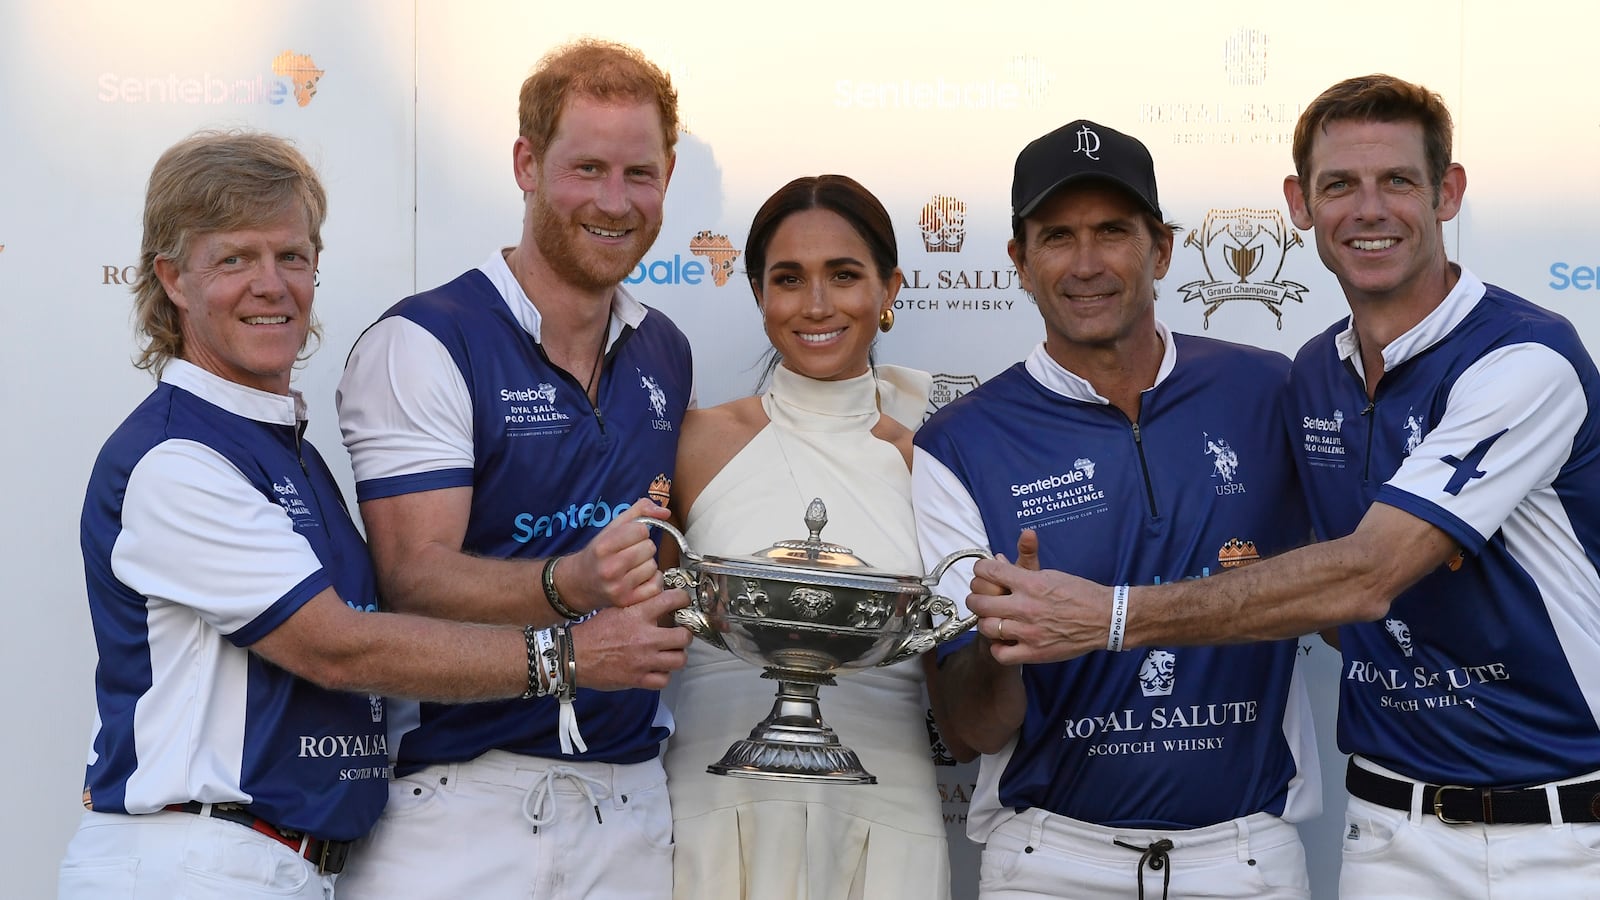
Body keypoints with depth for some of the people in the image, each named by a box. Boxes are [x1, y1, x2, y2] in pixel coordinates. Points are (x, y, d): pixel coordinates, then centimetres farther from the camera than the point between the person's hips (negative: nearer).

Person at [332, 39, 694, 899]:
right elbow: (416, 577, -16)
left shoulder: (666, 354, 11)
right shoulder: (417, 345, -8)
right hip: (459, 790, -5)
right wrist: (571, 585, -30)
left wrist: (672, 579, 3)